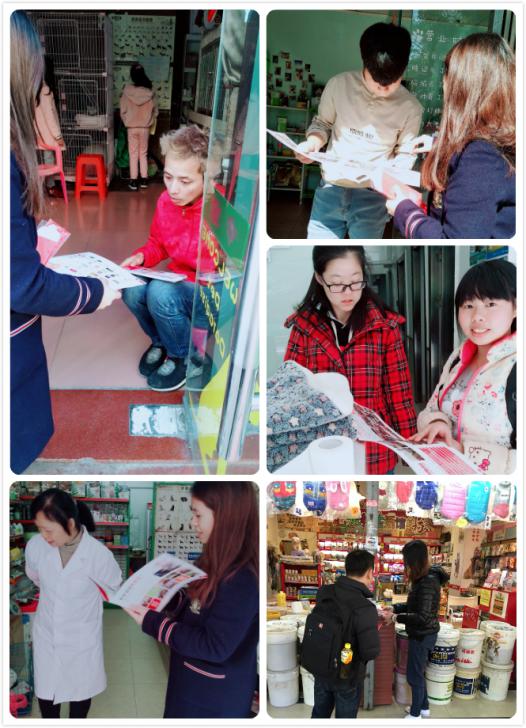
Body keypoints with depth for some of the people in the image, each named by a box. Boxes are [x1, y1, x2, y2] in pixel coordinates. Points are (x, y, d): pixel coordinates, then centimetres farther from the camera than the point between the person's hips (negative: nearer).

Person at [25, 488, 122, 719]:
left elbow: (115, 589, -6)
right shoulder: (35, 546, -18)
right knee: (45, 692, 16)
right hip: (46, 635, 2)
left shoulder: (99, 554, -27)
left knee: (80, 691, 19)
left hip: (82, 639, -2)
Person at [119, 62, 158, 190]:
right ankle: (144, 180, 15)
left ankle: (133, 181, 7)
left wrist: (127, 122, 11)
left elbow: (123, 110, -5)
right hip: (145, 127, 1)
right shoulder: (149, 93, -8)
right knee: (143, 153, 13)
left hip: (132, 127, -1)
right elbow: (155, 111, 1)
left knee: (133, 154, 6)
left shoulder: (127, 91, -11)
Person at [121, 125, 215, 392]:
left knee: (161, 292, -31)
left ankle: (184, 357, -3)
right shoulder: (166, 200, -7)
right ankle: (161, 341, 11)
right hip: (180, 283, 6)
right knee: (132, 289, -21)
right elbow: (157, 244, 12)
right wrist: (140, 257, -7)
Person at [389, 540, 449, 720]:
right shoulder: (423, 579, 4)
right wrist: (395, 607, 5)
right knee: (417, 672, 21)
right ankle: (423, 707, 36)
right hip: (420, 634, 9)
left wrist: (397, 617, -21)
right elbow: (414, 606, 15)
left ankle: (415, 714, 19)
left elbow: (422, 617, -28)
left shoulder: (427, 583, -26)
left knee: (414, 675, 5)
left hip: (423, 636, -9)